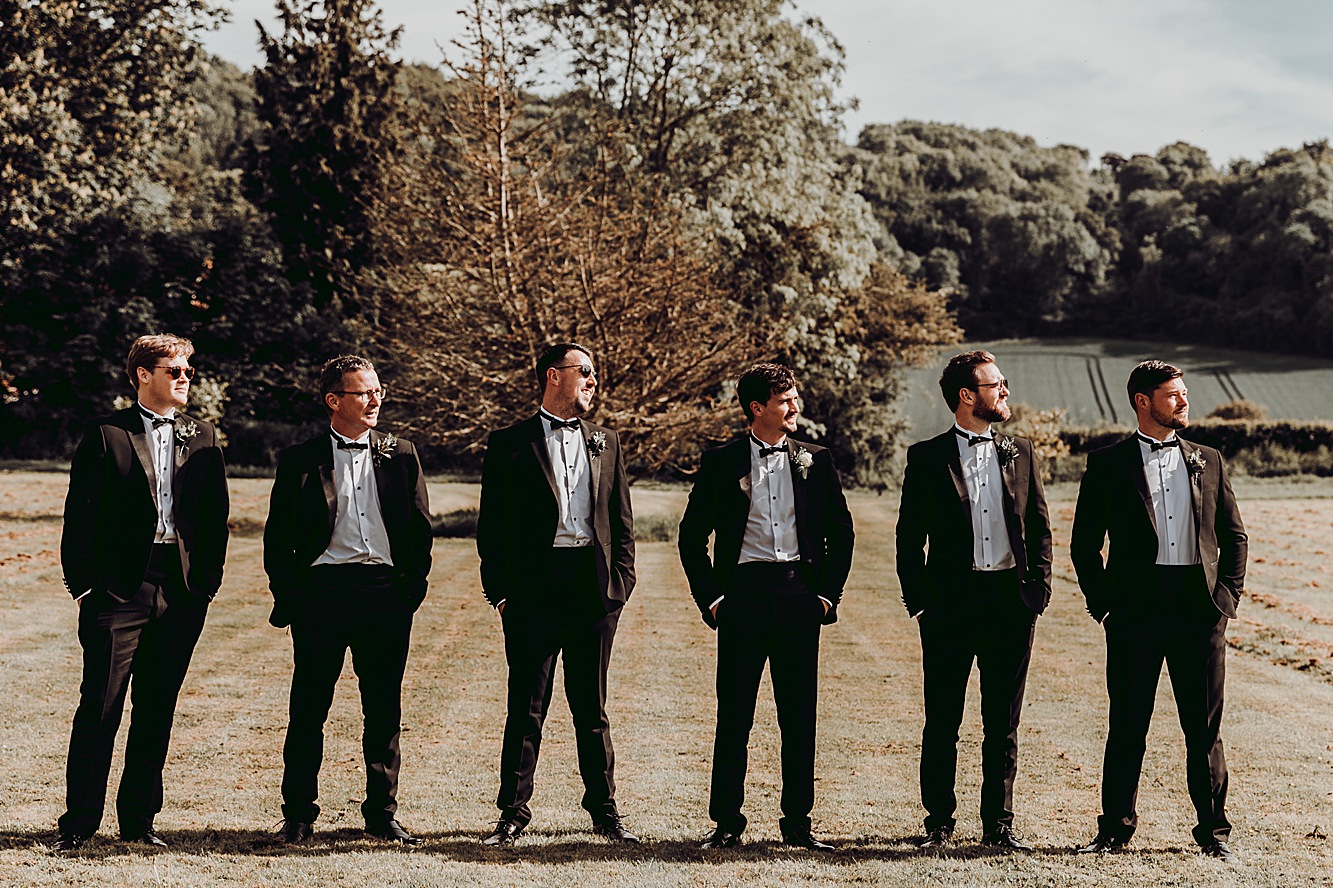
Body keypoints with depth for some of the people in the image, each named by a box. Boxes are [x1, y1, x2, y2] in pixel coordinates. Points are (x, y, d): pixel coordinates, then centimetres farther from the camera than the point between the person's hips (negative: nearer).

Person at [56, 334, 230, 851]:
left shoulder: (203, 439, 12)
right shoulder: (106, 436, 1)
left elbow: (216, 515, 13)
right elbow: (81, 515, -1)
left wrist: (209, 577, 4)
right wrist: (82, 583, -6)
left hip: (183, 589, 4)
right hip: (120, 588, -4)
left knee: (157, 710, 8)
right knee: (100, 707, -2)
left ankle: (139, 819, 17)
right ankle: (79, 822, 7)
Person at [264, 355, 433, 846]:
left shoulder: (401, 454, 10)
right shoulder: (299, 460, 3)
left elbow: (420, 527, 12)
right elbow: (278, 537, 5)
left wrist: (413, 584, 3)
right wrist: (287, 597, -3)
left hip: (386, 591, 2)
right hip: (321, 589, -2)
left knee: (385, 709, 7)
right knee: (309, 709, 3)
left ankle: (382, 813, 17)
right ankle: (299, 814, 13)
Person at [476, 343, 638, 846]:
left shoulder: (606, 443, 14)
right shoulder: (509, 444, 3)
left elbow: (622, 521, 14)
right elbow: (492, 523, 1)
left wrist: (621, 582, 4)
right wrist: (499, 590, -6)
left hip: (594, 584, 3)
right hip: (533, 585, -3)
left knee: (592, 705, 10)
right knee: (526, 705, 2)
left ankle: (604, 810, 18)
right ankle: (513, 812, 10)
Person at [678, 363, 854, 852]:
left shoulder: (816, 461, 9)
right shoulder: (720, 463, 4)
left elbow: (841, 533, 14)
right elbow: (692, 536, 7)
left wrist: (829, 592, 6)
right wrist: (710, 596, 0)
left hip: (800, 593, 2)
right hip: (743, 592, -2)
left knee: (799, 716, 5)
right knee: (734, 715, 0)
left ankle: (797, 822, 14)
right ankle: (727, 822, 9)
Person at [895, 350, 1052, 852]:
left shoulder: (1019, 452, 10)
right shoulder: (927, 458, 1)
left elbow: (1039, 527, 14)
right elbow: (910, 537, 2)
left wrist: (1039, 587, 3)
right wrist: (918, 601, -4)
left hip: (1011, 601, 2)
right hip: (950, 601, -2)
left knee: (1003, 725, 7)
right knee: (942, 721, 3)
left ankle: (998, 825, 16)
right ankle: (939, 824, 14)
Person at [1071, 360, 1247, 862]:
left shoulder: (1208, 462, 13)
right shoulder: (1107, 464, 5)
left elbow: (1234, 536, 16)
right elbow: (1084, 544, 6)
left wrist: (1226, 596, 4)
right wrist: (1103, 605, -2)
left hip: (1200, 610, 2)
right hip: (1135, 610, -2)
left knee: (1205, 729, 6)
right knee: (1127, 725, 3)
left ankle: (1213, 832, 16)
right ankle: (1115, 830, 14)